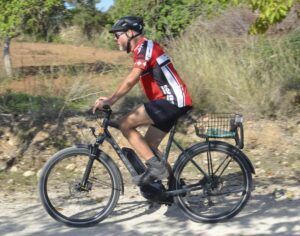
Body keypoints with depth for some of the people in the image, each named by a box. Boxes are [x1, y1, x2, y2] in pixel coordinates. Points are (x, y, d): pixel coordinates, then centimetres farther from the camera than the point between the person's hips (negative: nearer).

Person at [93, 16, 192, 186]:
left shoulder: (144, 46, -10)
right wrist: (110, 99, 17)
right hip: (175, 102, 10)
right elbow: (133, 81, 22)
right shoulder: (143, 48, 21)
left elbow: (132, 80, -21)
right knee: (149, 145, 12)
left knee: (125, 124, -12)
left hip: (171, 101, -10)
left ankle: (156, 166, -11)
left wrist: (110, 100, -19)